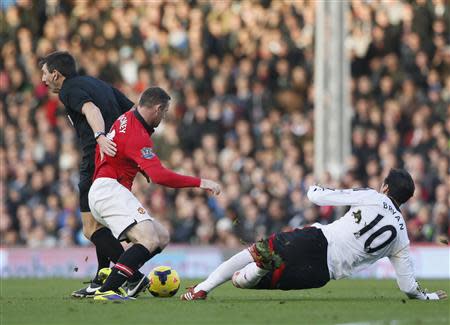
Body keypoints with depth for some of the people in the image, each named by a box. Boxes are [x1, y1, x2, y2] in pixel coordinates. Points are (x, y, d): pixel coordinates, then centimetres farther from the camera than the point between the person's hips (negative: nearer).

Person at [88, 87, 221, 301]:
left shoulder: (126, 119, 13)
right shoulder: (137, 136, -18)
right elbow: (160, 176, -28)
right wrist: (199, 183, -25)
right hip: (109, 190, -11)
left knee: (162, 237, 10)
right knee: (149, 240, -25)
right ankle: (106, 290, -32)